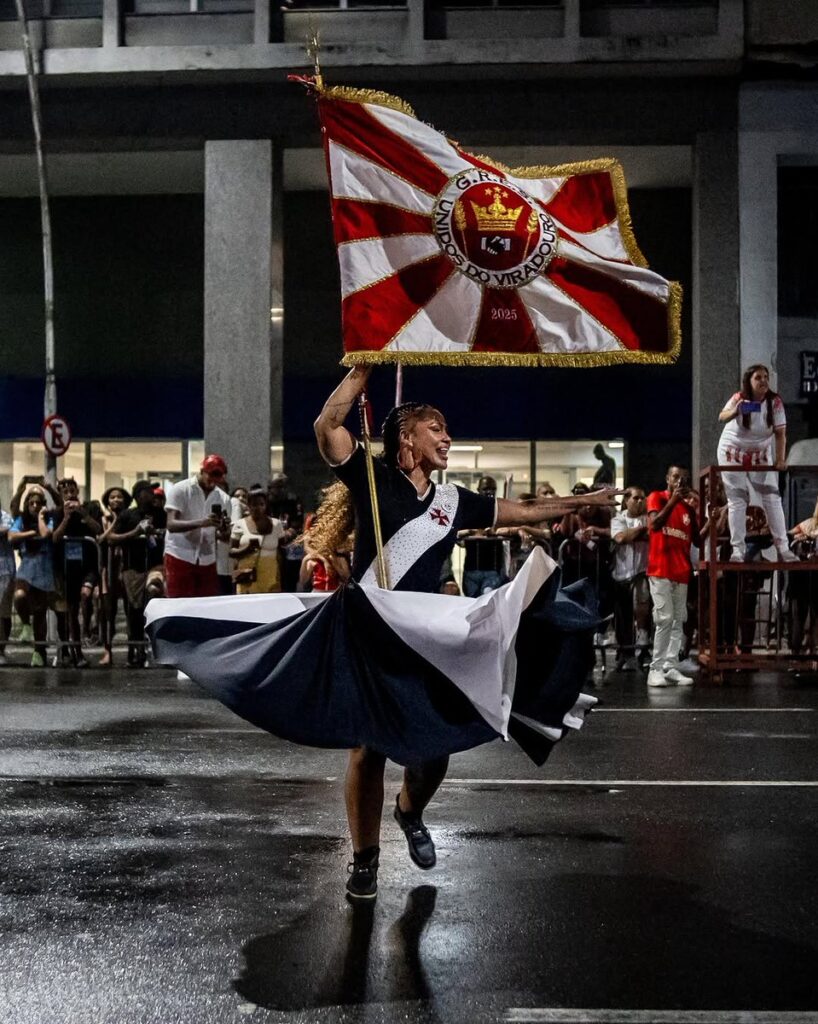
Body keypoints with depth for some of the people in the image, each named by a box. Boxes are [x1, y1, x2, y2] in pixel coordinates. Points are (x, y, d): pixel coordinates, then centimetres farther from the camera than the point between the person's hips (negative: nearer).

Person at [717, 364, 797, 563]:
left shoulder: (775, 401, -14)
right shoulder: (739, 398, -20)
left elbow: (780, 433, -13)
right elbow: (722, 418, -39)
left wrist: (781, 459, -23)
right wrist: (734, 412, -60)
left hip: (761, 455, 2)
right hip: (733, 453, -2)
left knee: (772, 498, -3)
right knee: (737, 500, -2)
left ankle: (783, 548, 0)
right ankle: (738, 549, 0)